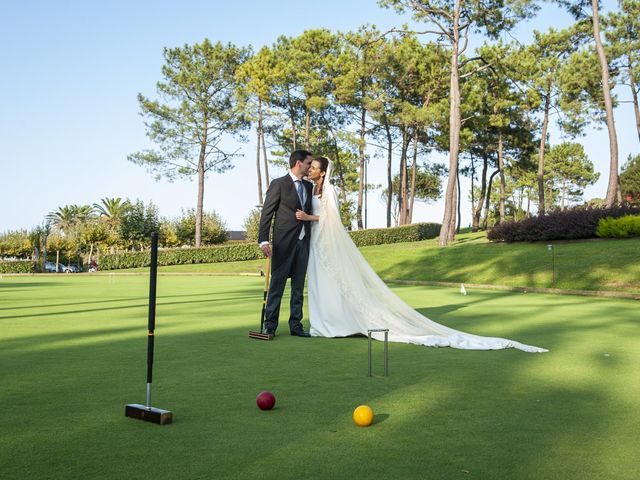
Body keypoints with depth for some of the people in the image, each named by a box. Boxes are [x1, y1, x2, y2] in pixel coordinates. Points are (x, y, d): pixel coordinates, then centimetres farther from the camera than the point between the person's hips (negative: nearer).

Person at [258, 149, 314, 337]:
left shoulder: (309, 186, 15)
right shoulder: (278, 184, -4)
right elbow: (267, 213, -7)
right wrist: (264, 240, -15)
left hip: (303, 242, 6)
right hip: (284, 242, -6)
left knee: (299, 286, 8)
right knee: (277, 285, -2)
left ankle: (295, 325, 14)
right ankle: (270, 325, 4)